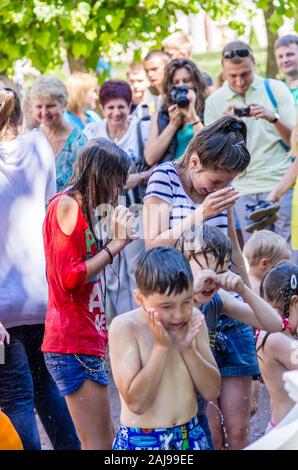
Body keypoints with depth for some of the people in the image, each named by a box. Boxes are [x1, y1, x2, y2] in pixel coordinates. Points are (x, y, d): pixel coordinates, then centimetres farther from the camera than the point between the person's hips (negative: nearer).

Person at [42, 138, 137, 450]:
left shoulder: (82, 209, 17)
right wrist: (115, 243, -11)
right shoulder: (66, 205, -11)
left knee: (103, 442, 14)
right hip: (74, 344, -10)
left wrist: (113, 238, 10)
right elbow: (70, 278, -17)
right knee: (100, 445, -8)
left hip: (86, 340, 10)